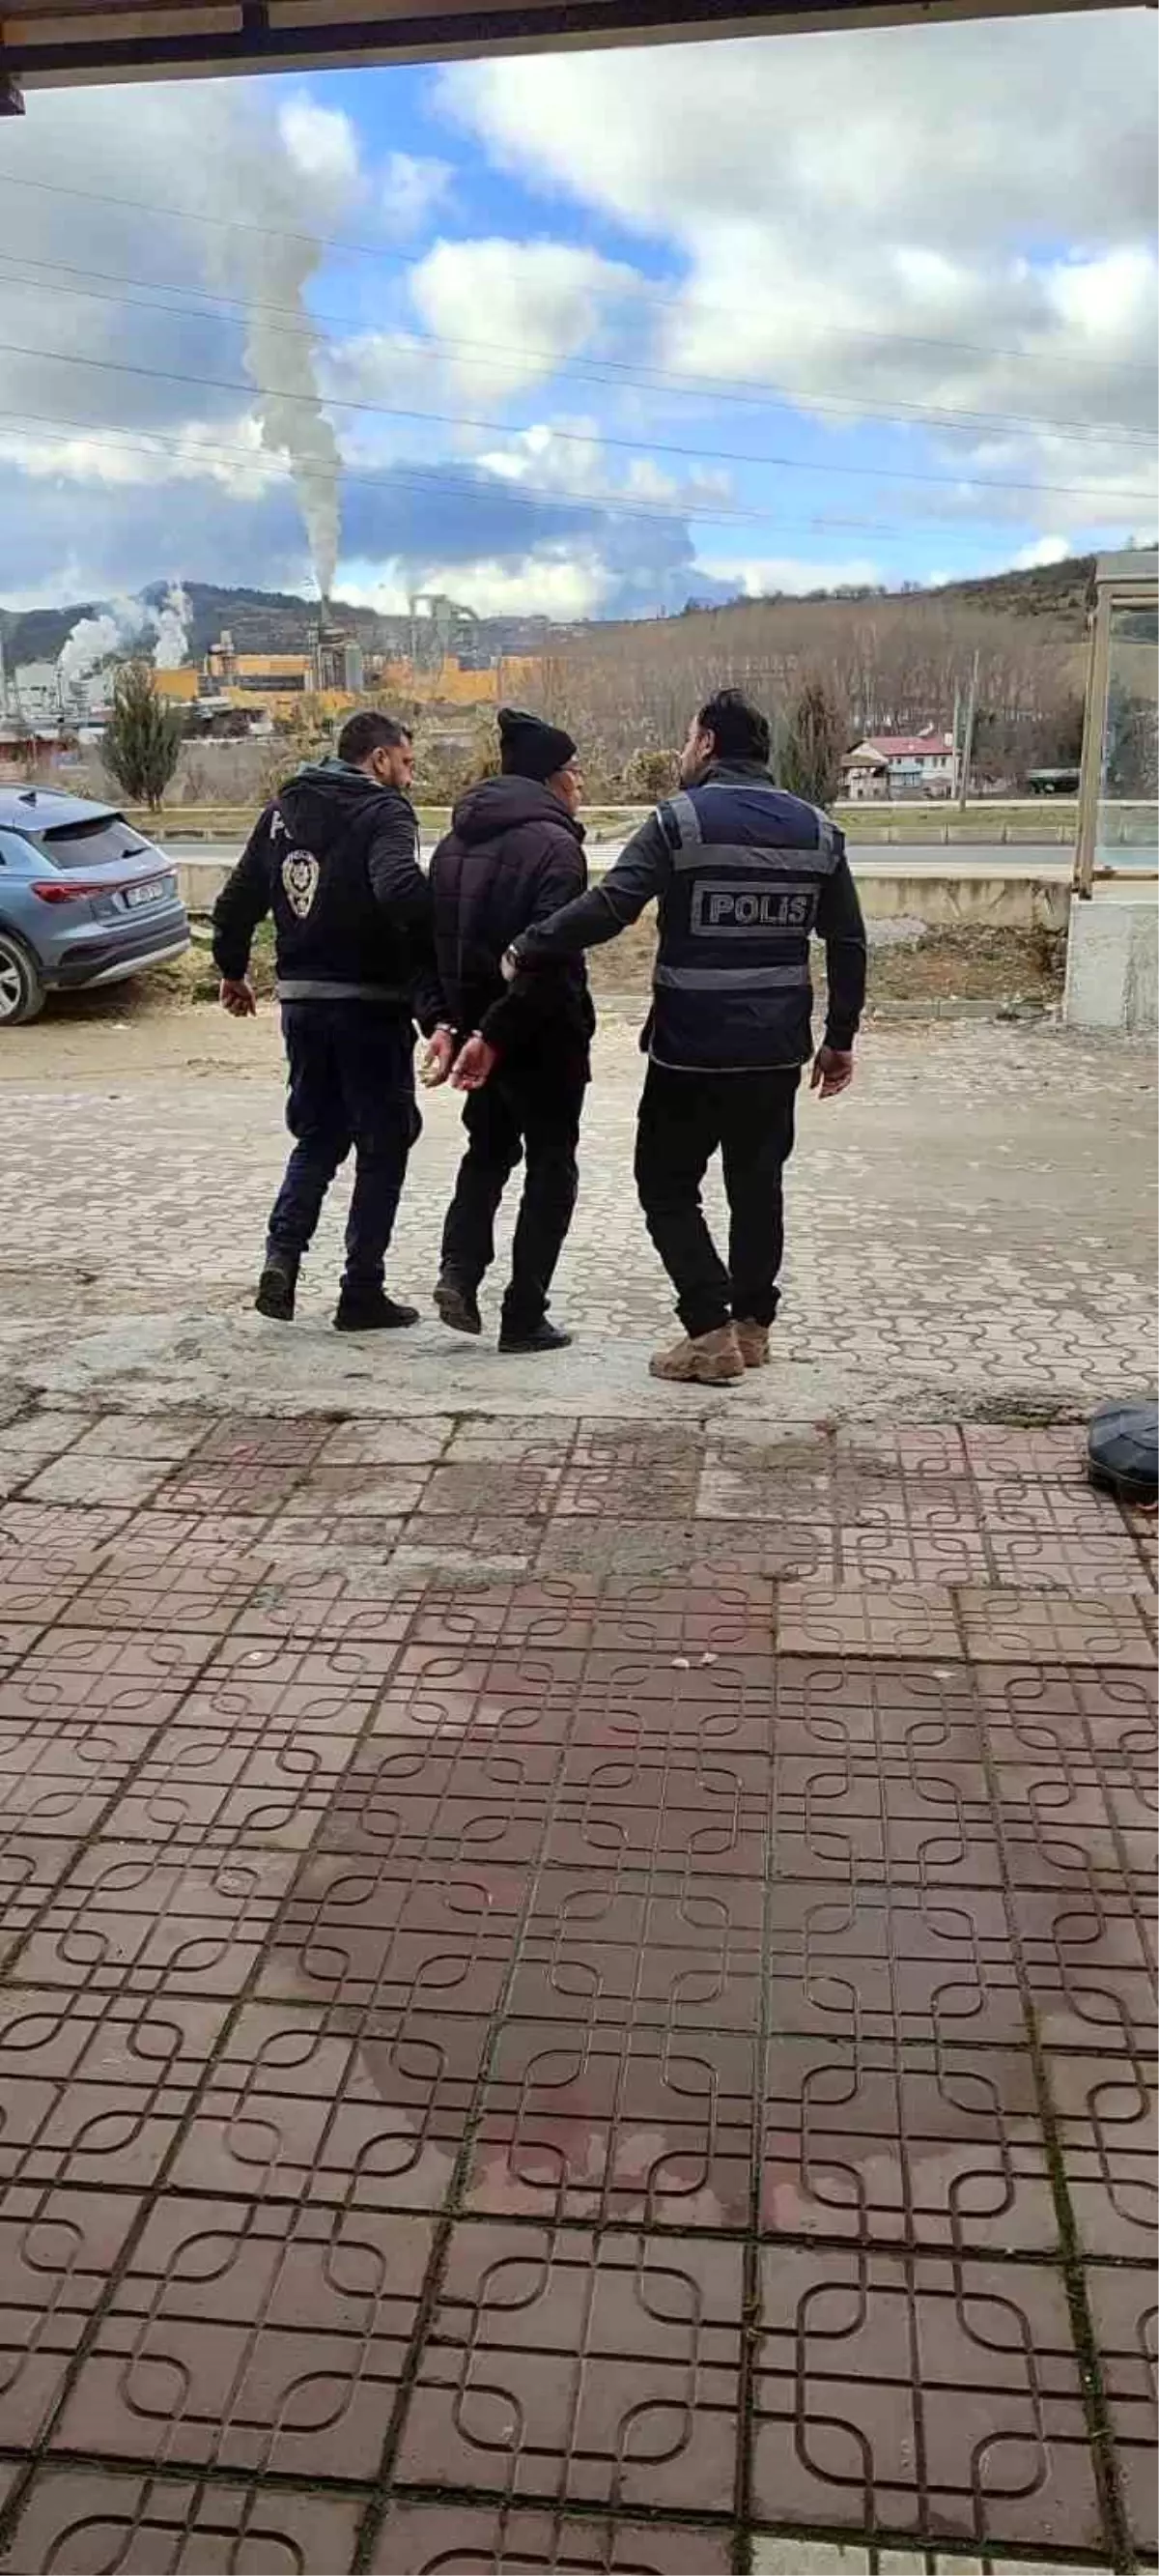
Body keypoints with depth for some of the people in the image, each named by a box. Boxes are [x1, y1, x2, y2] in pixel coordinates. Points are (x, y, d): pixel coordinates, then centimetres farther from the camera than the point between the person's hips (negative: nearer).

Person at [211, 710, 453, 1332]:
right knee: (382, 1145, 7)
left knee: (318, 1134, 21)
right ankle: (362, 1293, 9)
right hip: (369, 1003, -6)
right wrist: (434, 1006, -31)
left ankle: (282, 1254, 3)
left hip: (300, 1000, 6)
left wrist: (232, 970, 31)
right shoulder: (382, 812, -10)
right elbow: (403, 892, -29)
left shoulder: (282, 809, 11)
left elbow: (237, 899, 15)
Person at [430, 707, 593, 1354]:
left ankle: (460, 1270, 4)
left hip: (475, 1026, 7)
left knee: (488, 1149, 23)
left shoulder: (456, 840, 10)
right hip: (543, 1035, -7)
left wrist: (453, 1019, 8)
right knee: (551, 1167, 6)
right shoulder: (554, 844, -15)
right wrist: (496, 1033, -23)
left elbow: (436, 936, 10)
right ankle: (525, 1317, 7)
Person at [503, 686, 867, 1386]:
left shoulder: (682, 820, -9)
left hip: (691, 1048, -5)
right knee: (758, 1185, 17)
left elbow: (608, 907, -20)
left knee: (667, 1185, 8)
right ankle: (753, 1323, 23)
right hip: (777, 1049, 5)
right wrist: (840, 1040, 15)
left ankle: (711, 1331, 0)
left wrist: (526, 951, -9)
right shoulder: (817, 830, 6)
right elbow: (849, 944, 7)